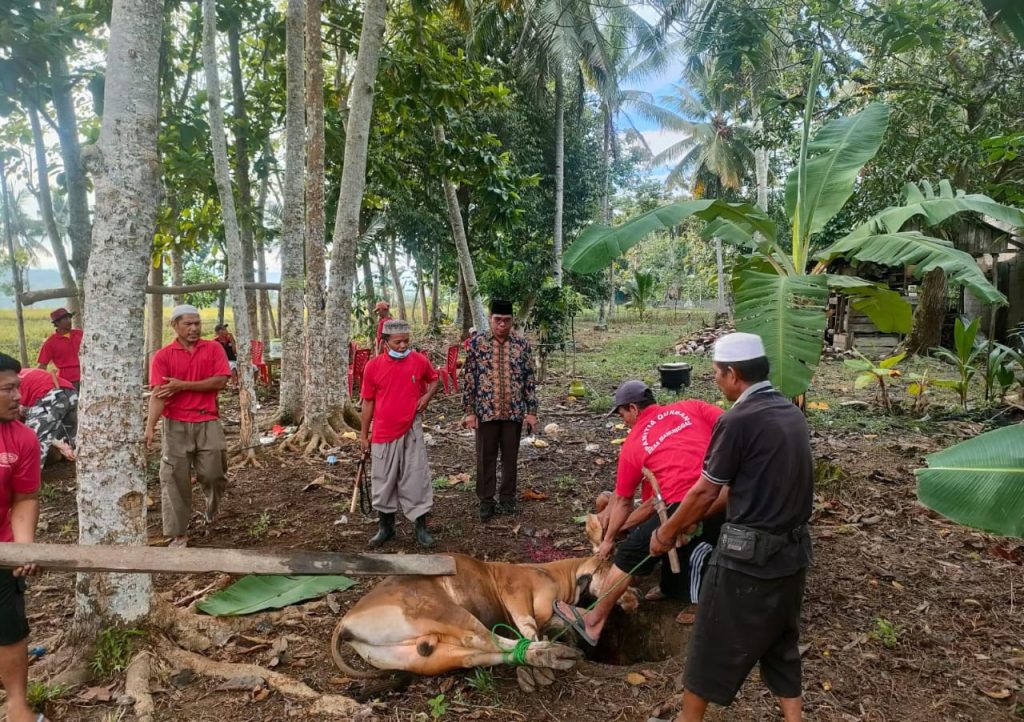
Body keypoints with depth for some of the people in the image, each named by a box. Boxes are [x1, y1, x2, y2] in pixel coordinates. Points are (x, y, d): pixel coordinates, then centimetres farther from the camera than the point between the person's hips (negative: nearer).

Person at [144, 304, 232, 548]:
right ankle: (179, 534, 11)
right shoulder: (163, 355, 0)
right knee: (174, 479, 1)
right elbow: (158, 394, -9)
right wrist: (150, 427, -21)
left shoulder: (213, 348, 4)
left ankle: (212, 505, 37)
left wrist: (182, 385, -12)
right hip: (176, 425, 0)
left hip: (208, 422, 0)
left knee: (212, 473, 2)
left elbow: (220, 381, -7)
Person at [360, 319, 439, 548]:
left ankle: (420, 527, 14)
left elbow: (434, 379, 17)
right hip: (383, 433, 1)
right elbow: (368, 402, 4)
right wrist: (364, 435, 7)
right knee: (384, 480, 10)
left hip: (412, 430, 0)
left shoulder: (420, 361, -4)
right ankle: (386, 526, 26)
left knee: (416, 478, 1)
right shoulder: (373, 366, -5)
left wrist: (427, 396, -4)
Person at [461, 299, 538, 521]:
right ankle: (486, 501, 21)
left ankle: (507, 498, 26)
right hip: (485, 411, -1)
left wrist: (531, 411, -1)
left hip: (514, 411, 1)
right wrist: (469, 411, -5)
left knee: (510, 457, 11)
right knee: (485, 458, 8)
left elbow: (529, 380, 3)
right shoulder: (477, 342, -3)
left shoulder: (522, 345, 1)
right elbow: (468, 378, -1)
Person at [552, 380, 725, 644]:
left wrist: (608, 540, 31)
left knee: (629, 556, 12)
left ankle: (593, 622, 24)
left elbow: (623, 502, 18)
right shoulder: (691, 407, 14)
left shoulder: (633, 443, 10)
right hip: (723, 501, 4)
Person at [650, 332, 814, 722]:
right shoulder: (792, 413, 5)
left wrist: (667, 533, 5)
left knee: (713, 643, 11)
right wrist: (691, 522, 19)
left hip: (748, 554, -7)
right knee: (781, 641, 22)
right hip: (792, 549, 8)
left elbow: (706, 491, -12)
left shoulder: (738, 420, -20)